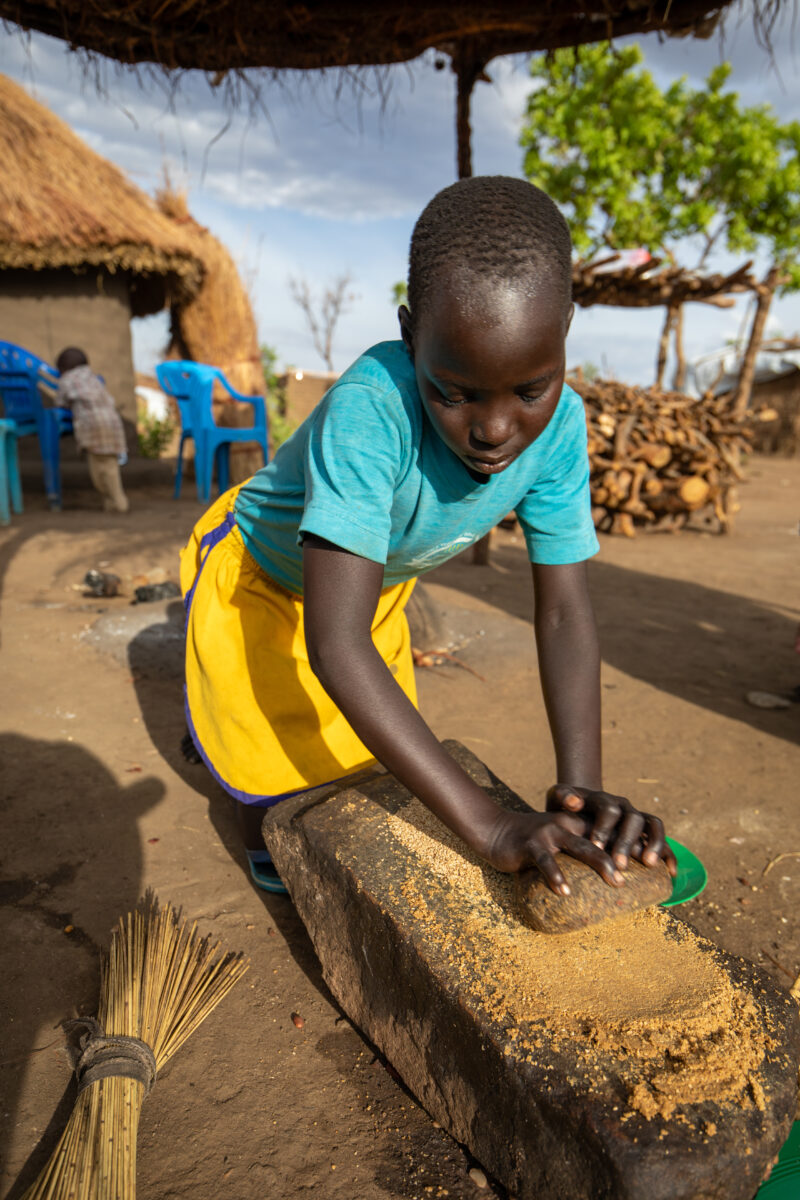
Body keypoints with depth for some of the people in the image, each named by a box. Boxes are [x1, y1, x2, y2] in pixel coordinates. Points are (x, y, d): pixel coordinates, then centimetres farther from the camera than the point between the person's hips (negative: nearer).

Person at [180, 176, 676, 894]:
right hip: (257, 573, -4)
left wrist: (582, 785, -38)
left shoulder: (559, 424, -28)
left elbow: (564, 611, -25)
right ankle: (262, 834, 42)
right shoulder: (368, 410, -45)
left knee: (357, 742, 17)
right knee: (274, 754, 5)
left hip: (376, 585, 5)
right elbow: (336, 644, -49)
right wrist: (490, 826, -51)